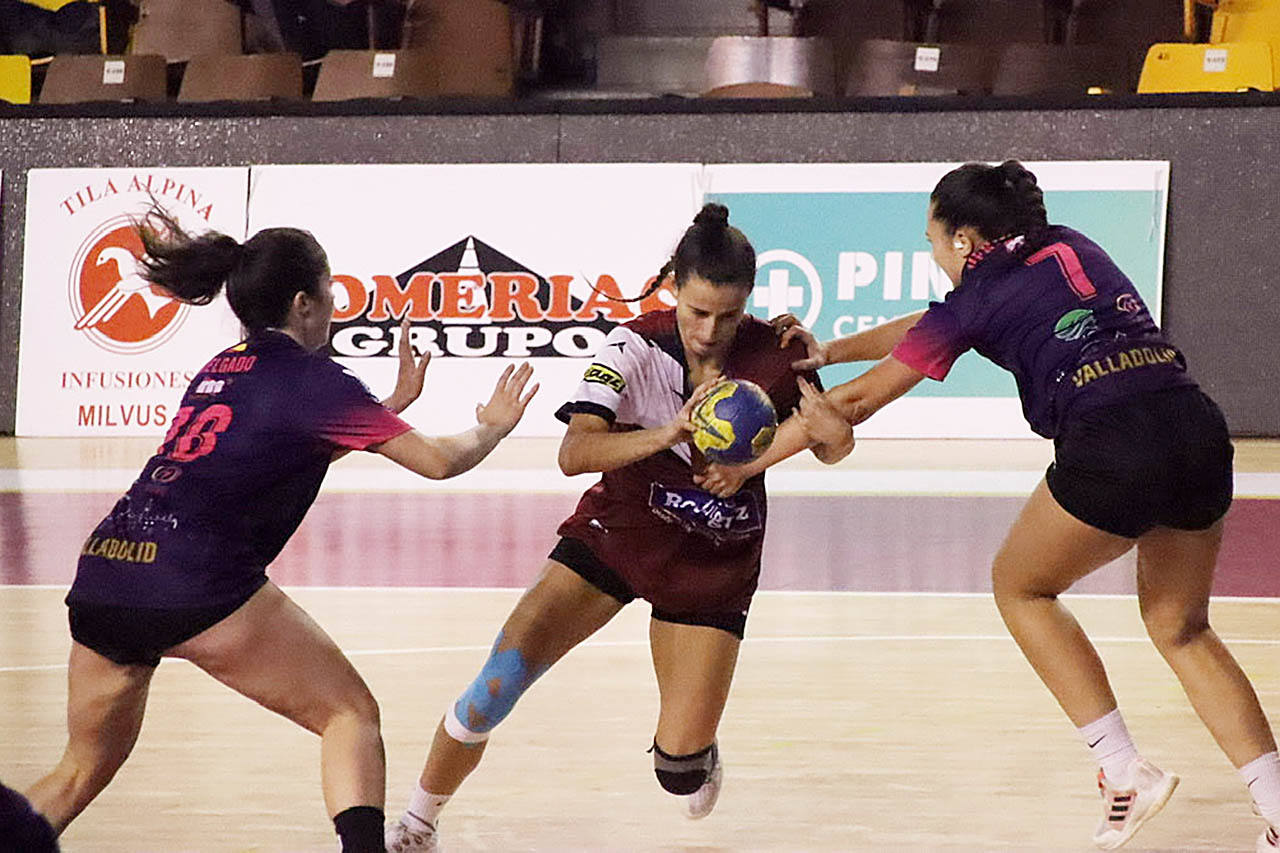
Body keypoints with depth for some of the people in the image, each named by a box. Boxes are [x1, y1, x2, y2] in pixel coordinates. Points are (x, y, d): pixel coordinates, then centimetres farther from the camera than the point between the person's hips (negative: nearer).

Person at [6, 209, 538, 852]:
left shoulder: (223, 368, 23)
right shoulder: (310, 377, 1)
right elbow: (437, 460, 2)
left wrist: (391, 404, 41)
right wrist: (491, 428, 20)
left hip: (99, 581, 7)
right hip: (197, 587, -7)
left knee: (85, 768, 22)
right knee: (350, 713, 5)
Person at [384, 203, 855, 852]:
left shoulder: (770, 353, -14)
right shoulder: (636, 346, -20)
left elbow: (835, 448, -3)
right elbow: (574, 453, -30)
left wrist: (806, 375, -23)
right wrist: (667, 434, -45)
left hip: (715, 561, 1)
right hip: (616, 528, -1)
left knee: (680, 769, -8)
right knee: (498, 682, -17)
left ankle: (693, 748, 33)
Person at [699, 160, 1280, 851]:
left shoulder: (980, 295, 7)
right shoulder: (1070, 249, 23)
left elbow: (856, 402, 14)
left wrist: (747, 466, 24)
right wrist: (829, 351, 39)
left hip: (1112, 447, -6)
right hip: (1198, 426, 6)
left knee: (1019, 586, 19)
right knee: (1180, 628, 20)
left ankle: (1125, 773, 12)